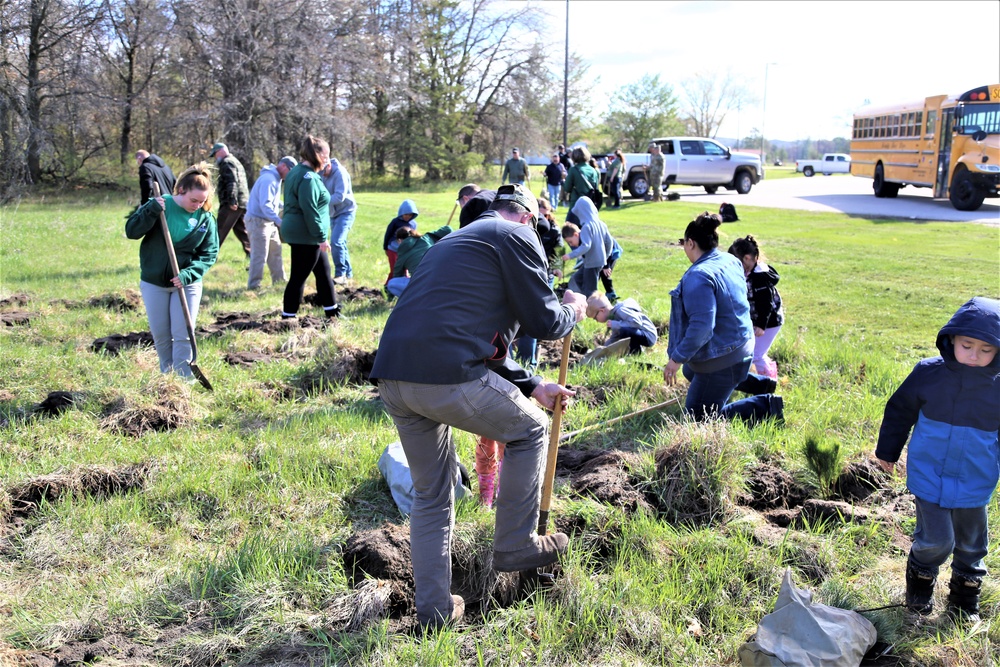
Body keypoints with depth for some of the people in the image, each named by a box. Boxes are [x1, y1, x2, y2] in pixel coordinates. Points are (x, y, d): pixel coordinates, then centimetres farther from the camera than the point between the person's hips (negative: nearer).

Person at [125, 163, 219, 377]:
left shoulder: (206, 218, -6)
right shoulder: (160, 206, -9)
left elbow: (209, 254, -5)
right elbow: (131, 231, -12)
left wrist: (188, 275, -20)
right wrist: (151, 211, -28)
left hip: (188, 284, 0)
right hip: (153, 283, 0)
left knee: (183, 336, -2)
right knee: (160, 336, 10)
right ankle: (166, 376, 28)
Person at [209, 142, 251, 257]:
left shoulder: (227, 163, -7)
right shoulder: (236, 162, 25)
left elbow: (232, 182, -21)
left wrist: (232, 201, -27)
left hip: (232, 205, -10)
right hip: (243, 203, 10)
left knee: (220, 230, -7)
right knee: (241, 230, 14)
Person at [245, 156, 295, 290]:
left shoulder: (276, 179, 12)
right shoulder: (268, 179, -20)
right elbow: (265, 205, -27)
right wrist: (279, 221, -32)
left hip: (269, 222, 11)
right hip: (258, 221, -11)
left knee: (275, 251, 16)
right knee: (259, 255, -8)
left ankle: (279, 280, 25)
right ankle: (253, 285, -2)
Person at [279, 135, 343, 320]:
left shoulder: (298, 172, 13)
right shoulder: (308, 177, -19)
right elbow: (309, 211, -23)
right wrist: (321, 237, -19)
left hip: (299, 232, 11)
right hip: (305, 236, -11)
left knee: (323, 271, 16)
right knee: (298, 277, -3)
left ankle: (332, 311, 25)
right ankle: (288, 316, 5)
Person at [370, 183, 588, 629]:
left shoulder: (456, 241, 32)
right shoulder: (518, 236, 5)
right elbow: (544, 324, 1)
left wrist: (532, 386, 35)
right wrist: (573, 311, 24)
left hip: (391, 376, 8)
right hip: (446, 377, -8)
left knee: (430, 494, 22)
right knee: (529, 430, 18)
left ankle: (433, 609, 27)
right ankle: (516, 546, 24)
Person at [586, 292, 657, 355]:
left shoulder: (621, 310, -21)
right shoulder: (613, 315, 10)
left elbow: (637, 323, -31)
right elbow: (614, 338, 19)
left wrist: (615, 324, -25)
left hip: (649, 336, -10)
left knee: (623, 330, -33)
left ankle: (635, 350, -12)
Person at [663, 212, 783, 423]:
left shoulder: (699, 276, -27)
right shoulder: (731, 261, 1)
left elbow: (701, 327, -32)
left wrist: (677, 358, -23)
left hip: (722, 359, -9)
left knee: (699, 418, 4)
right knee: (691, 371, 36)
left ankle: (765, 405, -4)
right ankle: (760, 384, 33)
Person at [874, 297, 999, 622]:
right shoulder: (929, 373, -12)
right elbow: (899, 411, 2)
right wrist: (887, 451, 10)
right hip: (930, 476, -2)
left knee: (971, 544, 16)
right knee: (935, 540, -4)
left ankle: (966, 592, 41)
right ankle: (921, 577, 27)